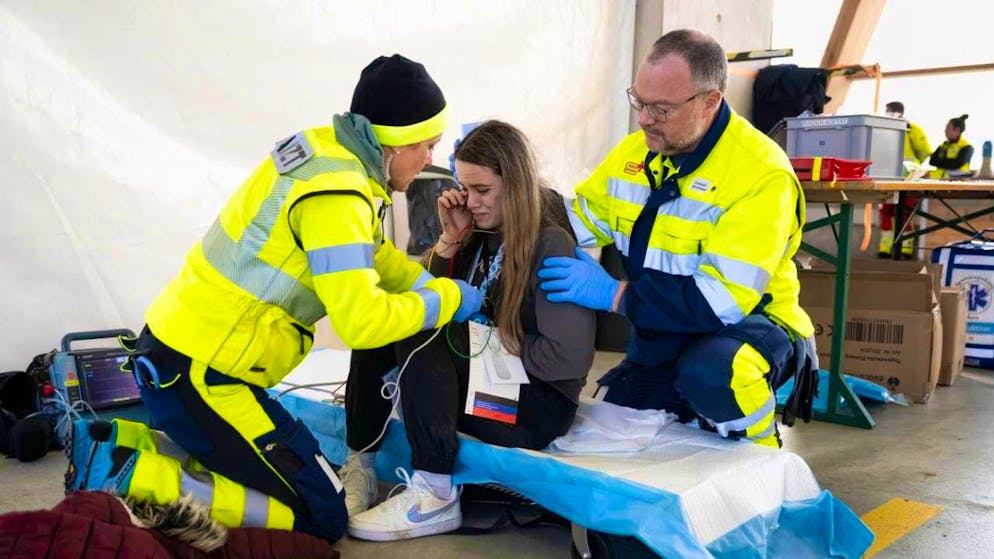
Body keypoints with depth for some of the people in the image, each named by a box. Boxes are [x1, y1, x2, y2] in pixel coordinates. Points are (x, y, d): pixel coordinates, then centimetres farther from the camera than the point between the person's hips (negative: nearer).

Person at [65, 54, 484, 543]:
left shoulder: (325, 148, 5)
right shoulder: (335, 196, -23)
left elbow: (366, 255, 16)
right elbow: (362, 321, -26)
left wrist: (441, 287, 5)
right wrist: (448, 299, -11)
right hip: (198, 375, -10)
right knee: (320, 518, -2)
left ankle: (114, 443, 17)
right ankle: (129, 476, -8)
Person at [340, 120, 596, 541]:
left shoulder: (551, 244, -17)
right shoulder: (486, 229, 6)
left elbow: (568, 358, -24)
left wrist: (494, 341, -13)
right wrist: (452, 238, -5)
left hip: (538, 403, -8)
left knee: (414, 333, -27)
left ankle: (435, 496, -27)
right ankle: (360, 465, -10)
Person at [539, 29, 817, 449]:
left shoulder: (761, 174, -24)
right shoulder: (632, 153, -2)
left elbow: (726, 297, -31)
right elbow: (578, 223, 5)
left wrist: (614, 294, -33)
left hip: (749, 325, -6)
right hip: (660, 334, 7)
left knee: (709, 371, -38)